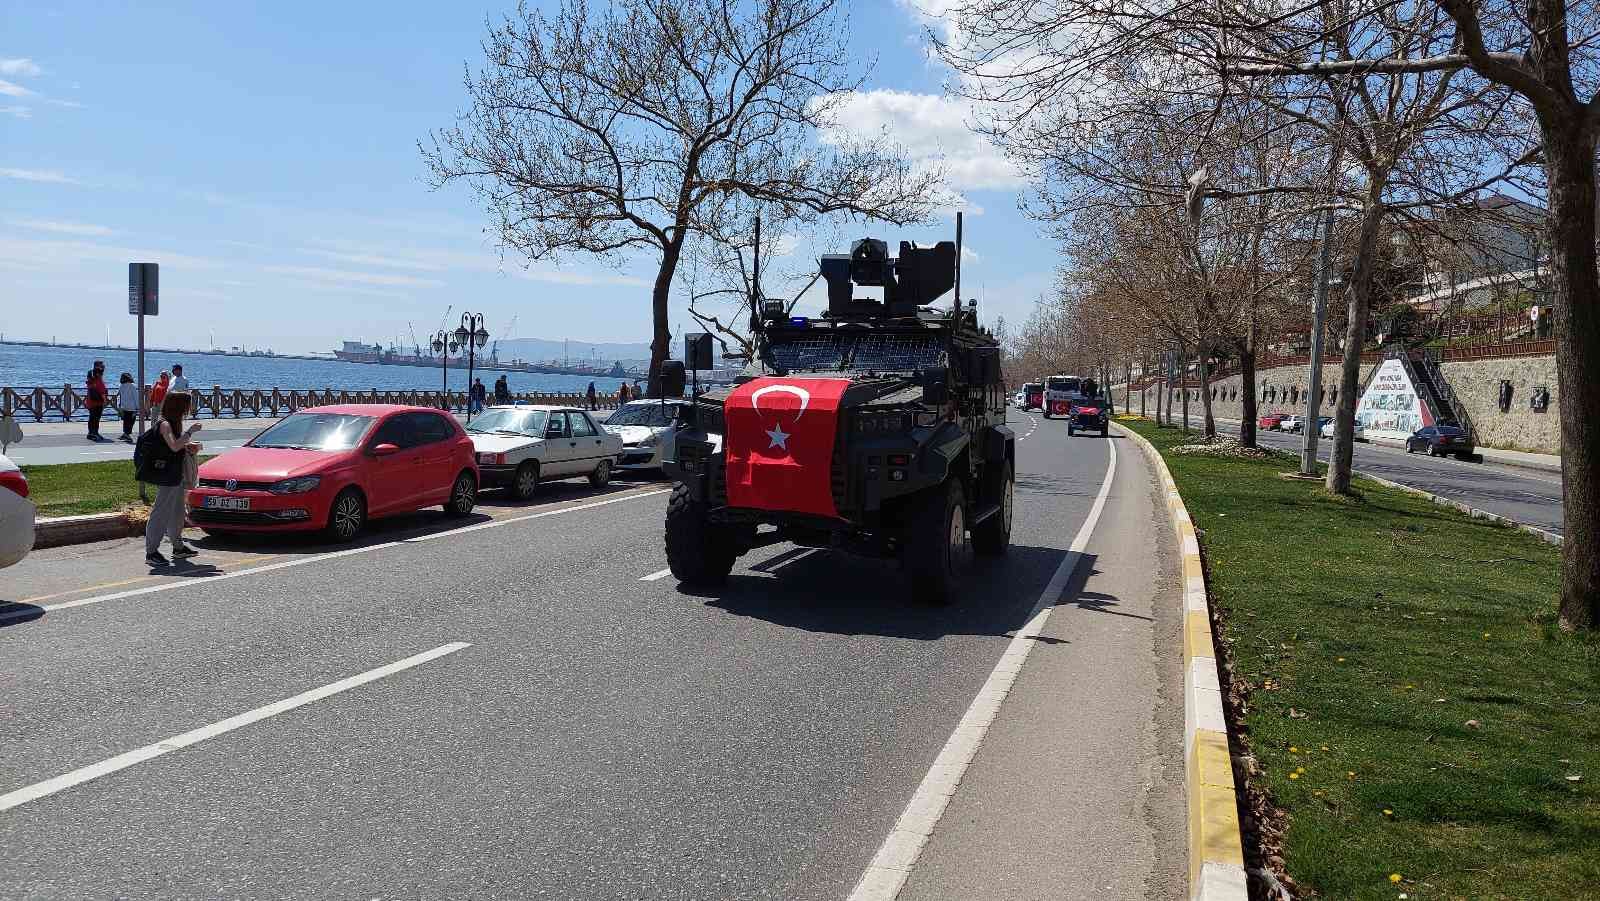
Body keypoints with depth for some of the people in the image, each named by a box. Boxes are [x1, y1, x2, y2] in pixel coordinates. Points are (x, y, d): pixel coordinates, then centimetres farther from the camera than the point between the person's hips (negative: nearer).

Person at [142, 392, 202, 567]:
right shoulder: (164, 425, -14)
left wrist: (189, 445, 8)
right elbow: (174, 446, -27)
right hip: (166, 477, -10)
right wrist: (190, 431, -21)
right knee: (161, 513, -9)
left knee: (177, 512, 18)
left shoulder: (174, 424, 14)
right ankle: (151, 552, -7)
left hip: (176, 476, 10)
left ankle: (178, 547, 30)